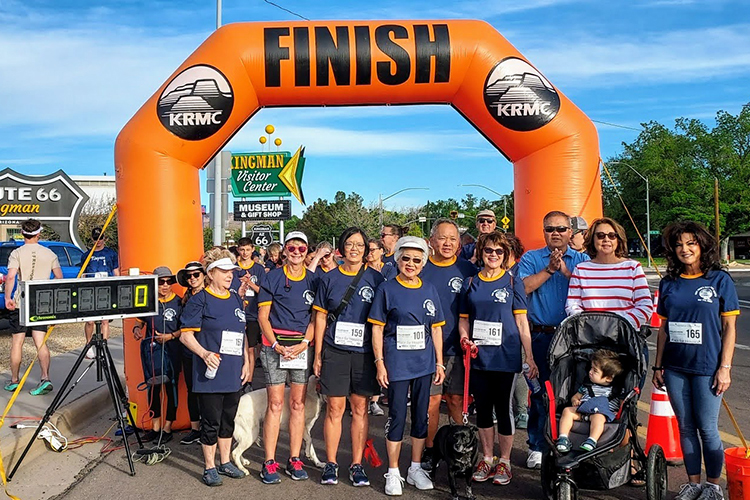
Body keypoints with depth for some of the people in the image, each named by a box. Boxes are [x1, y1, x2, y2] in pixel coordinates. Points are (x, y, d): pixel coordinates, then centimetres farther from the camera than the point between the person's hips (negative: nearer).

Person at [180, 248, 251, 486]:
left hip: (234, 374, 6)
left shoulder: (237, 300, 11)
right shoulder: (199, 300, -8)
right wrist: (205, 354, -24)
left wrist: (246, 362, 11)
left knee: (228, 420, 16)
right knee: (211, 422, 3)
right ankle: (209, 467, 19)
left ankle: (225, 462, 30)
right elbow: (186, 335, -10)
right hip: (211, 373, -6)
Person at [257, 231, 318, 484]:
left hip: (302, 346, 2)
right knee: (275, 403, -1)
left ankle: (294, 460, 16)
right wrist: (276, 345, -11)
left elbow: (316, 317, 6)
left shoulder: (313, 280, 8)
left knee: (298, 403, 6)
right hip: (274, 344, -2)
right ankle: (270, 462, 7)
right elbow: (263, 316, 1)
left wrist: (304, 343, -8)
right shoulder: (273, 277, 2)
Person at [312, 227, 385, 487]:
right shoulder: (329, 278, 5)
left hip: (364, 353, 0)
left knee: (360, 408, 6)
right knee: (335, 408, 3)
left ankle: (357, 465, 16)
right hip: (335, 351, 0)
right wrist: (318, 354, 4)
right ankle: (331, 464, 16)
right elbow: (321, 317, 7)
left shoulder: (375, 279, 3)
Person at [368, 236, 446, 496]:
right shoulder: (387, 289, -3)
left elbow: (436, 328, 10)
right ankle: (393, 473, 17)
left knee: (421, 415, 12)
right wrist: (379, 362, -9)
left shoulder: (429, 290, 7)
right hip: (396, 363, -4)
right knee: (397, 417, 2)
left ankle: (416, 468, 27)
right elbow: (377, 328, -3)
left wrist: (439, 362, 7)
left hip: (424, 362, 4)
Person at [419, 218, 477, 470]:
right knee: (432, 399, 3)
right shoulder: (420, 270, 2)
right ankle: (429, 450, 16)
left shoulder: (467, 270, 4)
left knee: (457, 399, 7)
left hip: (459, 347, 1)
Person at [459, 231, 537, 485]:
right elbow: (464, 319, 12)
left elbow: (522, 323, -1)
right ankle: (487, 459, 27)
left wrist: (530, 357, -4)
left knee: (504, 407, 6)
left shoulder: (513, 282, 0)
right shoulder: (470, 283, 6)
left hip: (506, 357, -2)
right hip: (478, 357, 3)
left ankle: (504, 461, 22)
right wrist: (465, 338, -7)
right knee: (483, 408, 12)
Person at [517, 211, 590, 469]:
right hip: (541, 335, -1)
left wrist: (566, 271, -12)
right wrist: (549, 269, -9)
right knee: (540, 391, 3)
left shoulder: (581, 260, 10)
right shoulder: (531, 258, 8)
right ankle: (537, 446, 15)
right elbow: (523, 287, -8)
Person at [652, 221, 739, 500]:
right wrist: (658, 366, 8)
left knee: (707, 429, 4)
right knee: (685, 428, 12)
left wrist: (725, 367, -8)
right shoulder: (669, 283, 6)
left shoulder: (720, 280, -3)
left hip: (707, 367, -3)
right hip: (675, 368, 4)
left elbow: (729, 327, -3)